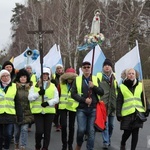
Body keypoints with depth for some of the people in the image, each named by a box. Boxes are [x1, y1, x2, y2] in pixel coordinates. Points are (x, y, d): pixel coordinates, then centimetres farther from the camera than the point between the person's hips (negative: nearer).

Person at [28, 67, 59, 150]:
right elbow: (30, 98, -4)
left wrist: (48, 103, -16)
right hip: (38, 111, -1)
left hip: (49, 111, 2)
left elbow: (56, 99, 2)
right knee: (39, 131, -8)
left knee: (47, 131, 4)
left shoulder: (53, 86, 8)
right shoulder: (34, 86, 6)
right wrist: (39, 93, -18)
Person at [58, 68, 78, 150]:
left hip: (73, 107, -1)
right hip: (63, 107, 1)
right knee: (63, 125, -6)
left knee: (71, 126, 9)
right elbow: (58, 94, 7)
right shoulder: (61, 84, 1)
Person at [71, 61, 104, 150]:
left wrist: (94, 86, -14)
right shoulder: (77, 80, 5)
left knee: (91, 131, 1)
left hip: (93, 109, 1)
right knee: (81, 129, -8)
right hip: (81, 109, -1)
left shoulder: (96, 79, 9)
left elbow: (102, 92, 2)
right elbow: (73, 94, -2)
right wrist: (84, 100, -13)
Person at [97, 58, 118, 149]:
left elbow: (117, 91, 14)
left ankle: (108, 139, 32)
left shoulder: (114, 77, 8)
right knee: (105, 123, -7)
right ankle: (106, 142, -1)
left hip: (112, 104, 4)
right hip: (103, 104, -4)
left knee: (111, 124, 13)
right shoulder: (99, 76, -2)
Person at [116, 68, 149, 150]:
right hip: (127, 114, -2)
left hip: (138, 113, 2)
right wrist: (118, 114, -3)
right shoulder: (122, 87, 2)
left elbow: (144, 99, 12)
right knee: (127, 132, 3)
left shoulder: (140, 85, 8)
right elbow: (119, 102, 2)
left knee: (135, 133, 1)